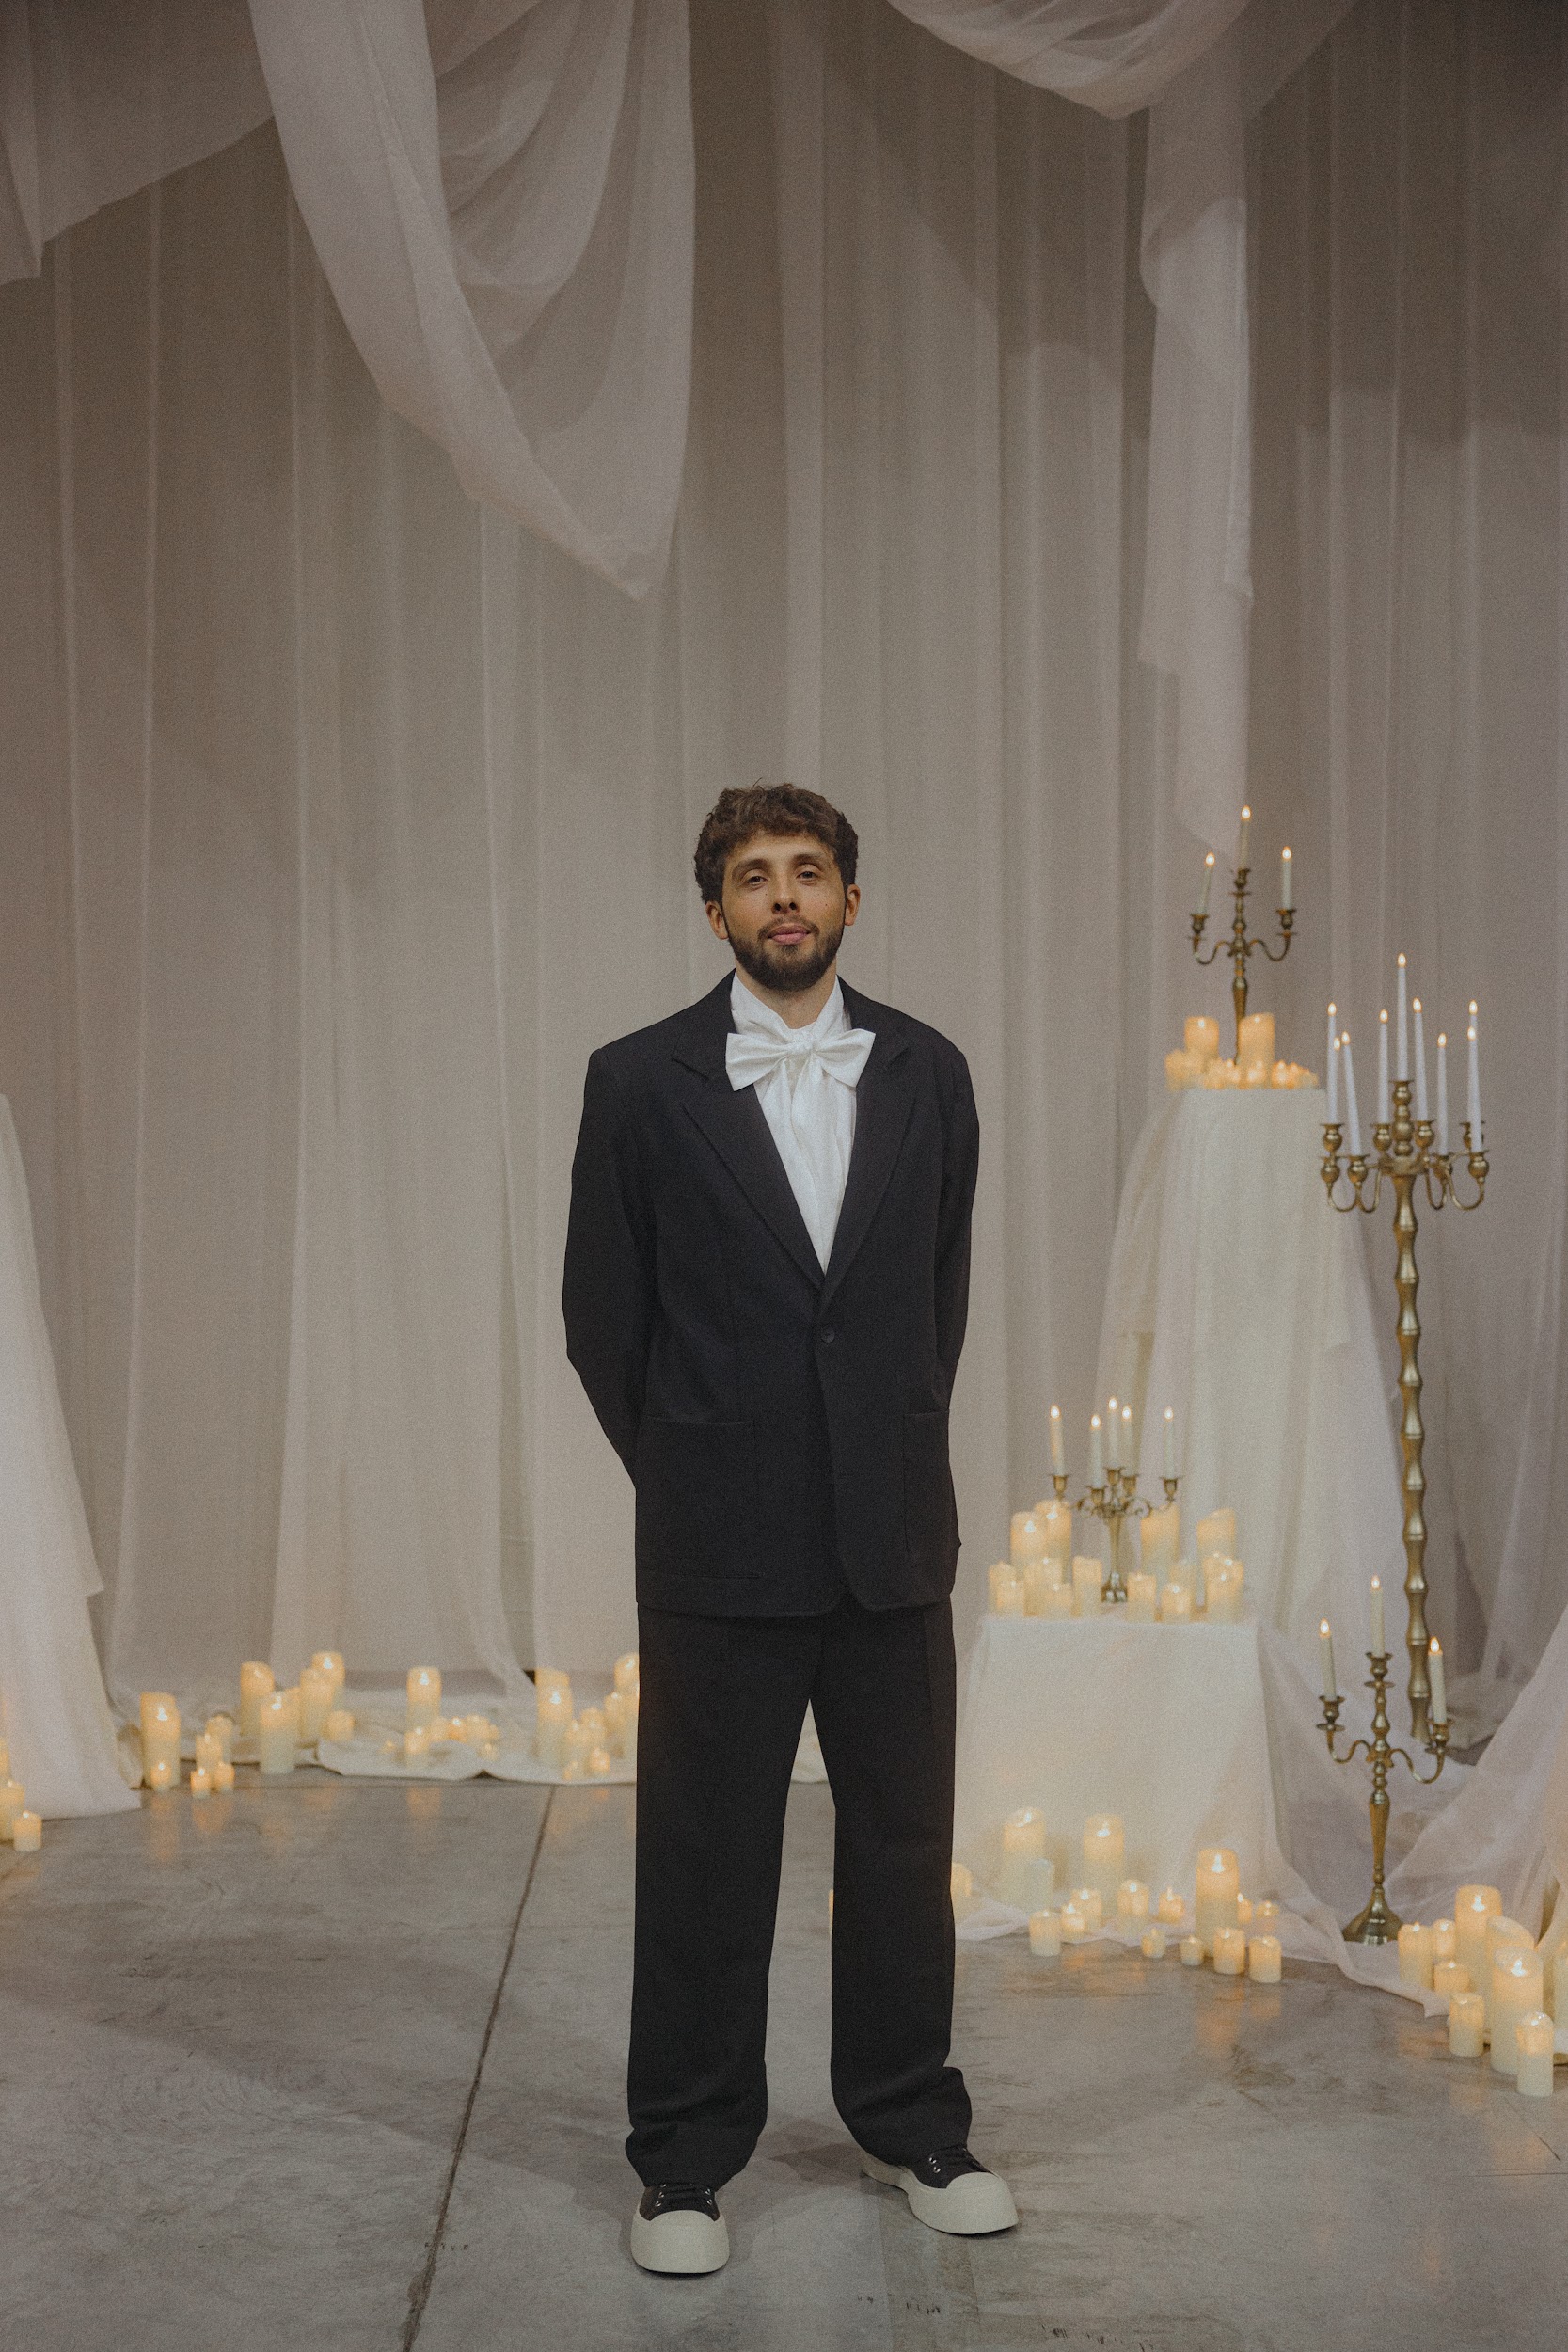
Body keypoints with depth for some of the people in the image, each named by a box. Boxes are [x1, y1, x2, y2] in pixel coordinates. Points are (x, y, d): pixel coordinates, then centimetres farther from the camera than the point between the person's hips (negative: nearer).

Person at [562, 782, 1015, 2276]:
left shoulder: (926, 1073, 6)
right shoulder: (642, 1081, -3)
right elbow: (602, 1311, 2)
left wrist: (900, 1453, 11)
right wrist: (686, 1477, 5)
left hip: (895, 1535, 3)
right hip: (720, 1544, -2)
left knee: (904, 1840, 12)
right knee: (704, 1858, 6)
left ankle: (910, 2126, 30)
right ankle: (685, 2162, 21)